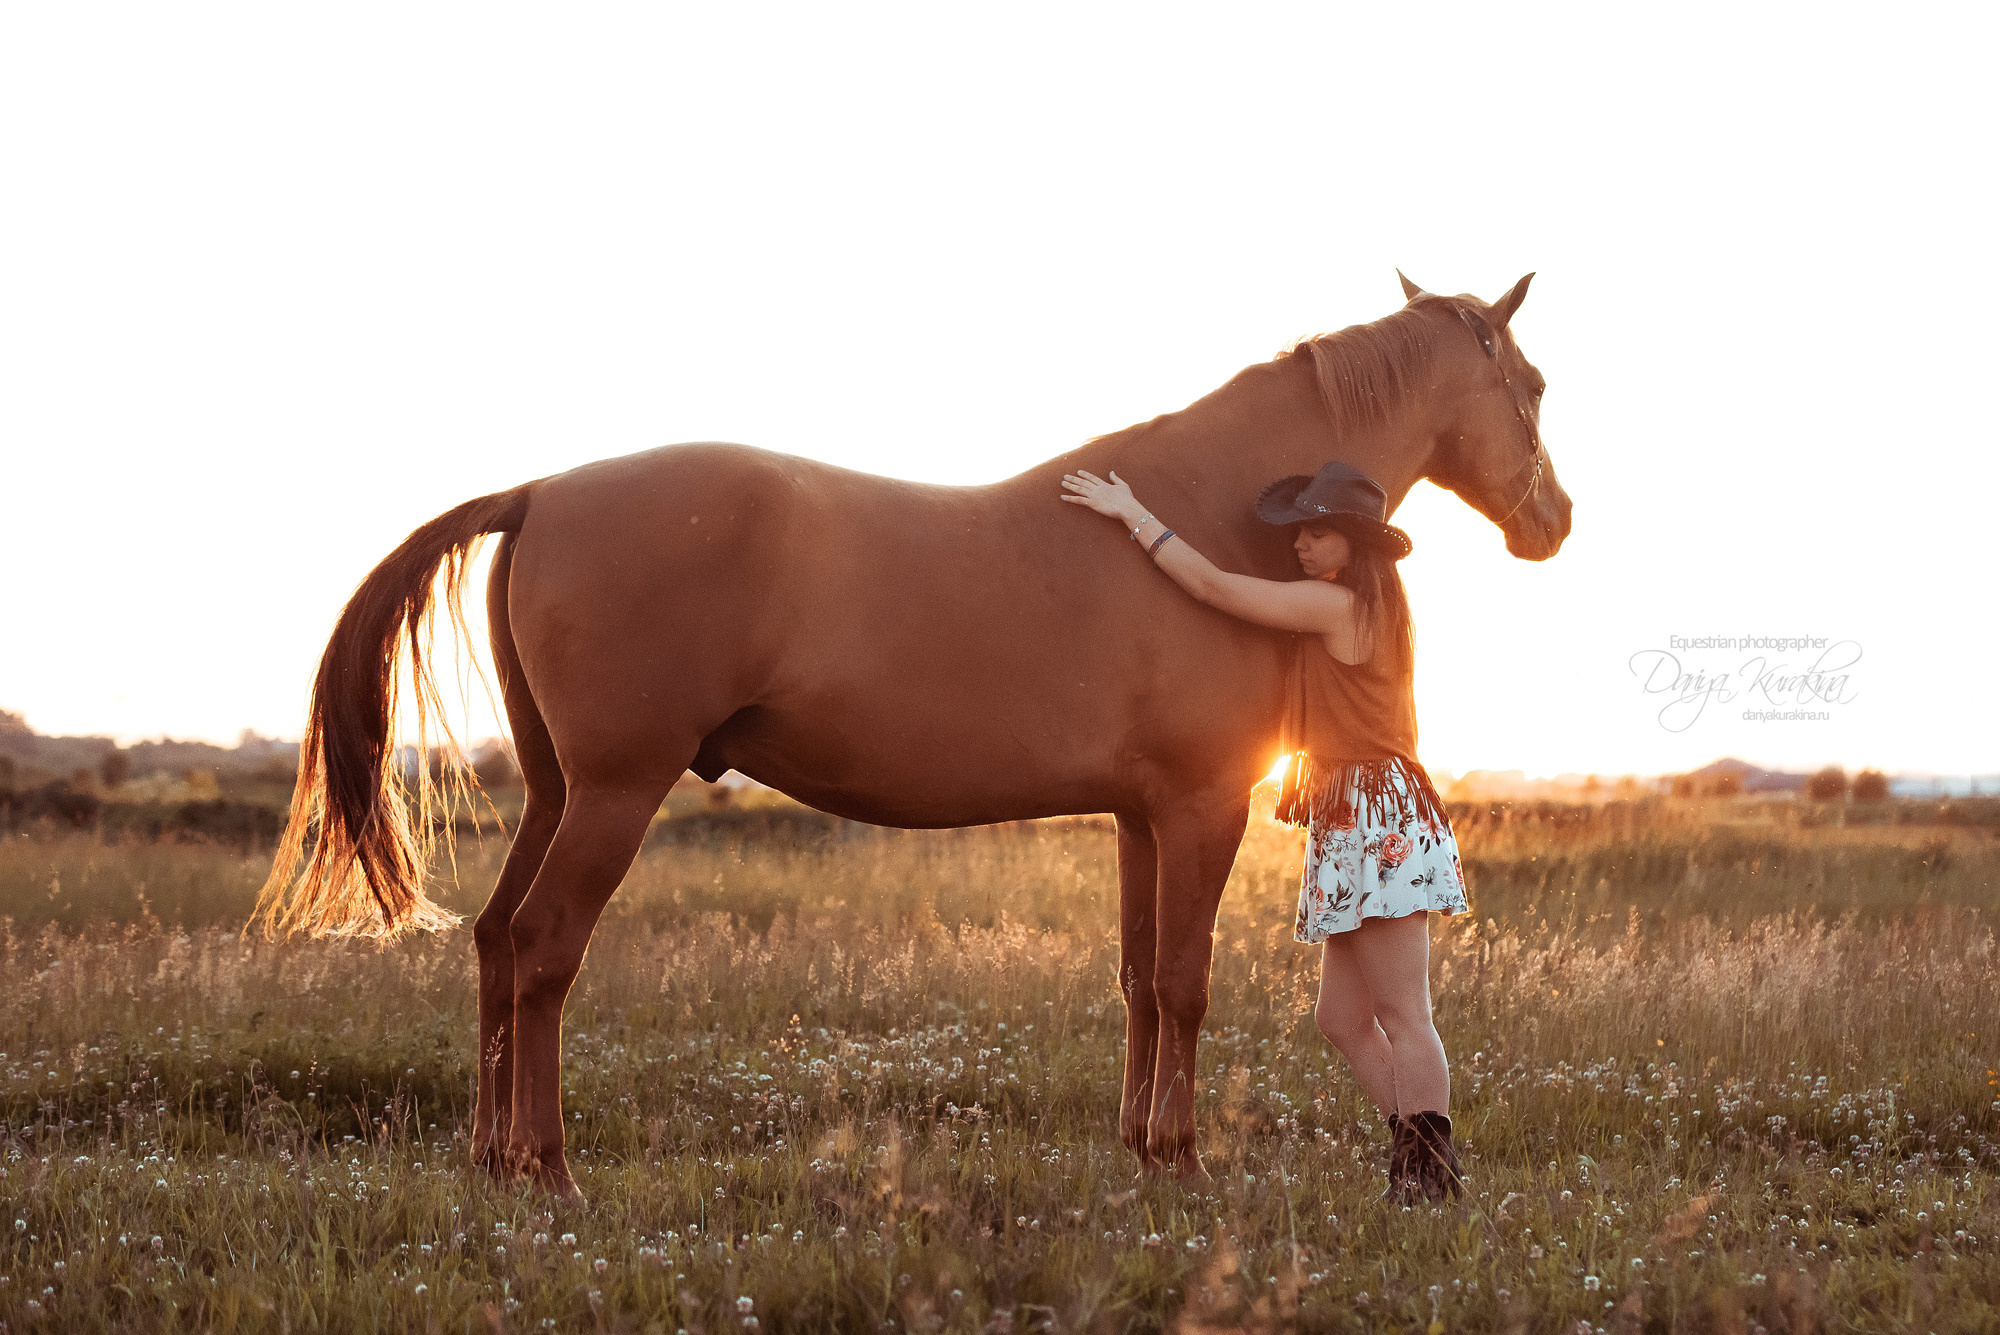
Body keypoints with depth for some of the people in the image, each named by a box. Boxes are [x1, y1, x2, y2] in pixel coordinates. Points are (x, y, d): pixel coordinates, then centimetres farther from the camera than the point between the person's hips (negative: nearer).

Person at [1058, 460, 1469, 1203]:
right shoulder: (1367, 608, 17)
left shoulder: (1332, 604, -11)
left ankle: (1431, 1182, -9)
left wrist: (1131, 514, -5)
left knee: (1403, 1019, -10)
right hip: (1351, 827, 10)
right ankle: (1422, 1174, 12)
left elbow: (1213, 588, -11)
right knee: (1342, 1018, 11)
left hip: (1378, 821, -10)